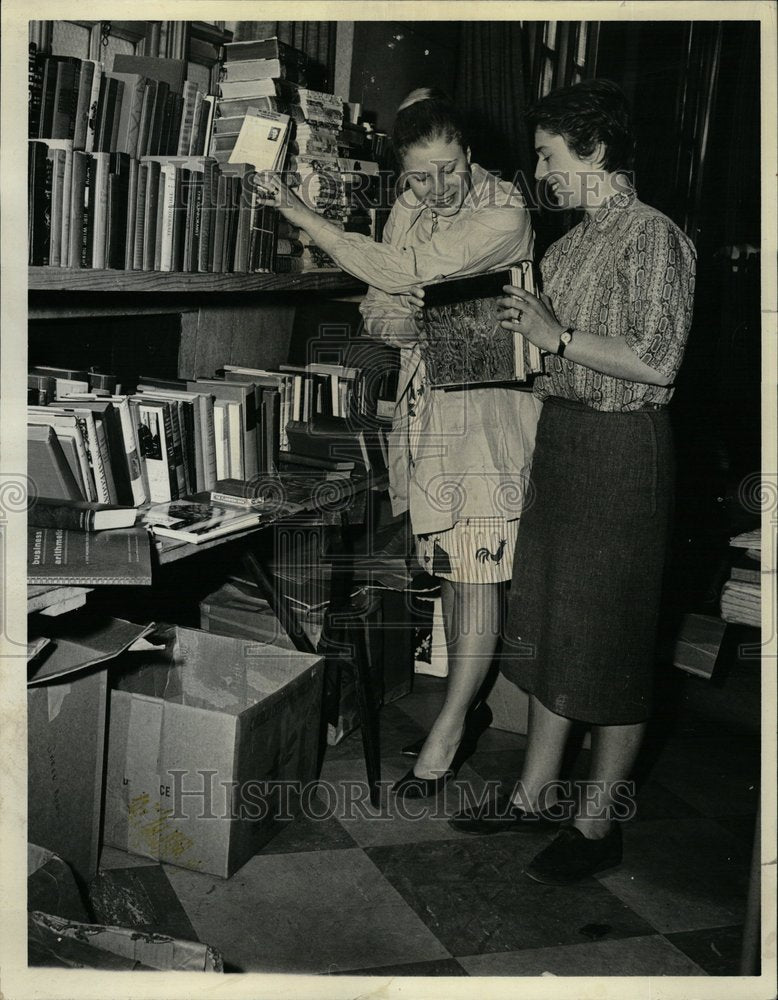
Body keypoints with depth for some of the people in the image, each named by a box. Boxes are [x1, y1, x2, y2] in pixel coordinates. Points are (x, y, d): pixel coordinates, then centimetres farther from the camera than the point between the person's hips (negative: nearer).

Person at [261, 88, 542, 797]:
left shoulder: (505, 213, -14)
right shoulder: (408, 209, 8)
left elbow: (399, 272, -22)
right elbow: (377, 313, 6)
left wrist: (301, 214, -15)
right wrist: (407, 318, -19)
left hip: (490, 404, -6)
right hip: (425, 400, 7)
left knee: (476, 572, -6)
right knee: (448, 565, 13)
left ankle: (449, 728, 4)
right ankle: (467, 706, 27)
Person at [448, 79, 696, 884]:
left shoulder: (653, 237, -11)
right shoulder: (570, 244, 15)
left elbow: (656, 363, -19)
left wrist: (555, 337, -17)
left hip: (622, 447, -9)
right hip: (560, 435, 9)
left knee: (608, 640, 0)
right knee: (547, 625, 13)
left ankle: (597, 824, 15)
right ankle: (536, 795, 27)